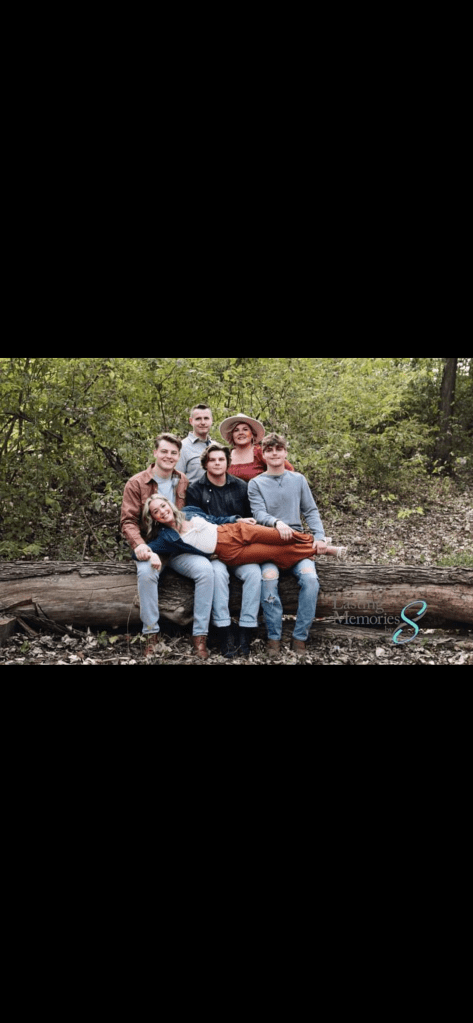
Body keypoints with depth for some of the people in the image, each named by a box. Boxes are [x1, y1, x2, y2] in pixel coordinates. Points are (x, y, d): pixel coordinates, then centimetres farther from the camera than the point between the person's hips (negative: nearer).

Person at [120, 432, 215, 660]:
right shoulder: (136, 483, 0)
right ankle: (151, 633, -21)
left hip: (180, 548, 2)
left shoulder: (184, 483, 9)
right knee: (146, 572, -36)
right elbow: (128, 520, -4)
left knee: (205, 568, -27)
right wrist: (138, 544, -23)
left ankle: (199, 634, -20)